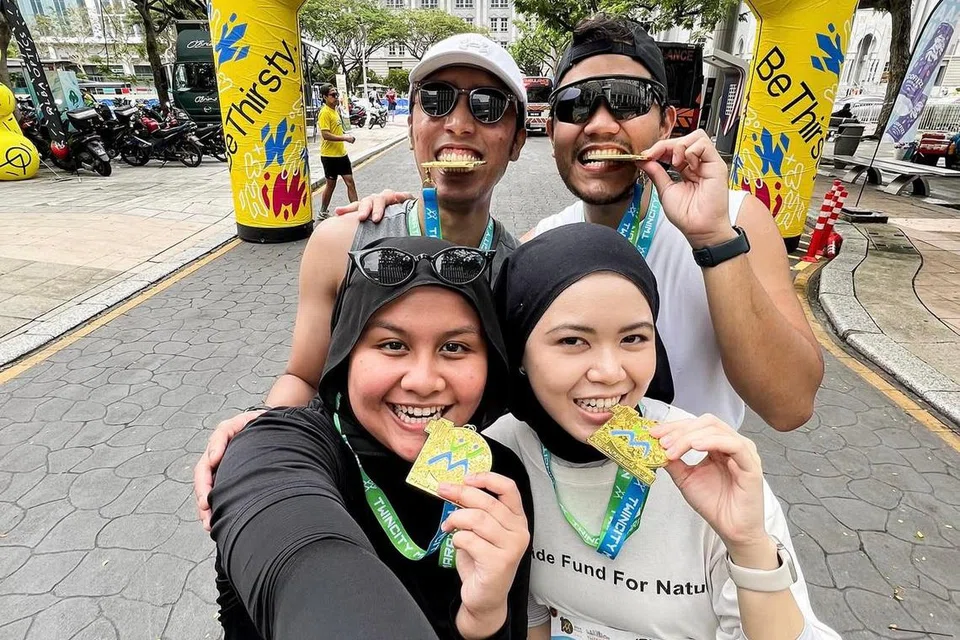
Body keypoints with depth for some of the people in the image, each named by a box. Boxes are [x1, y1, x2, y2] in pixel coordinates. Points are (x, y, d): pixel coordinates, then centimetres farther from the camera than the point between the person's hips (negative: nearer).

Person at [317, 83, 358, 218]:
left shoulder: (335, 110, 12)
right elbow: (325, 135, -23)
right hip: (330, 155, -8)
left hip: (341, 154, 8)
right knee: (331, 184, 4)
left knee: (350, 181, 5)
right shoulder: (325, 112, -15)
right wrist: (345, 138, -23)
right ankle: (323, 212, 20)